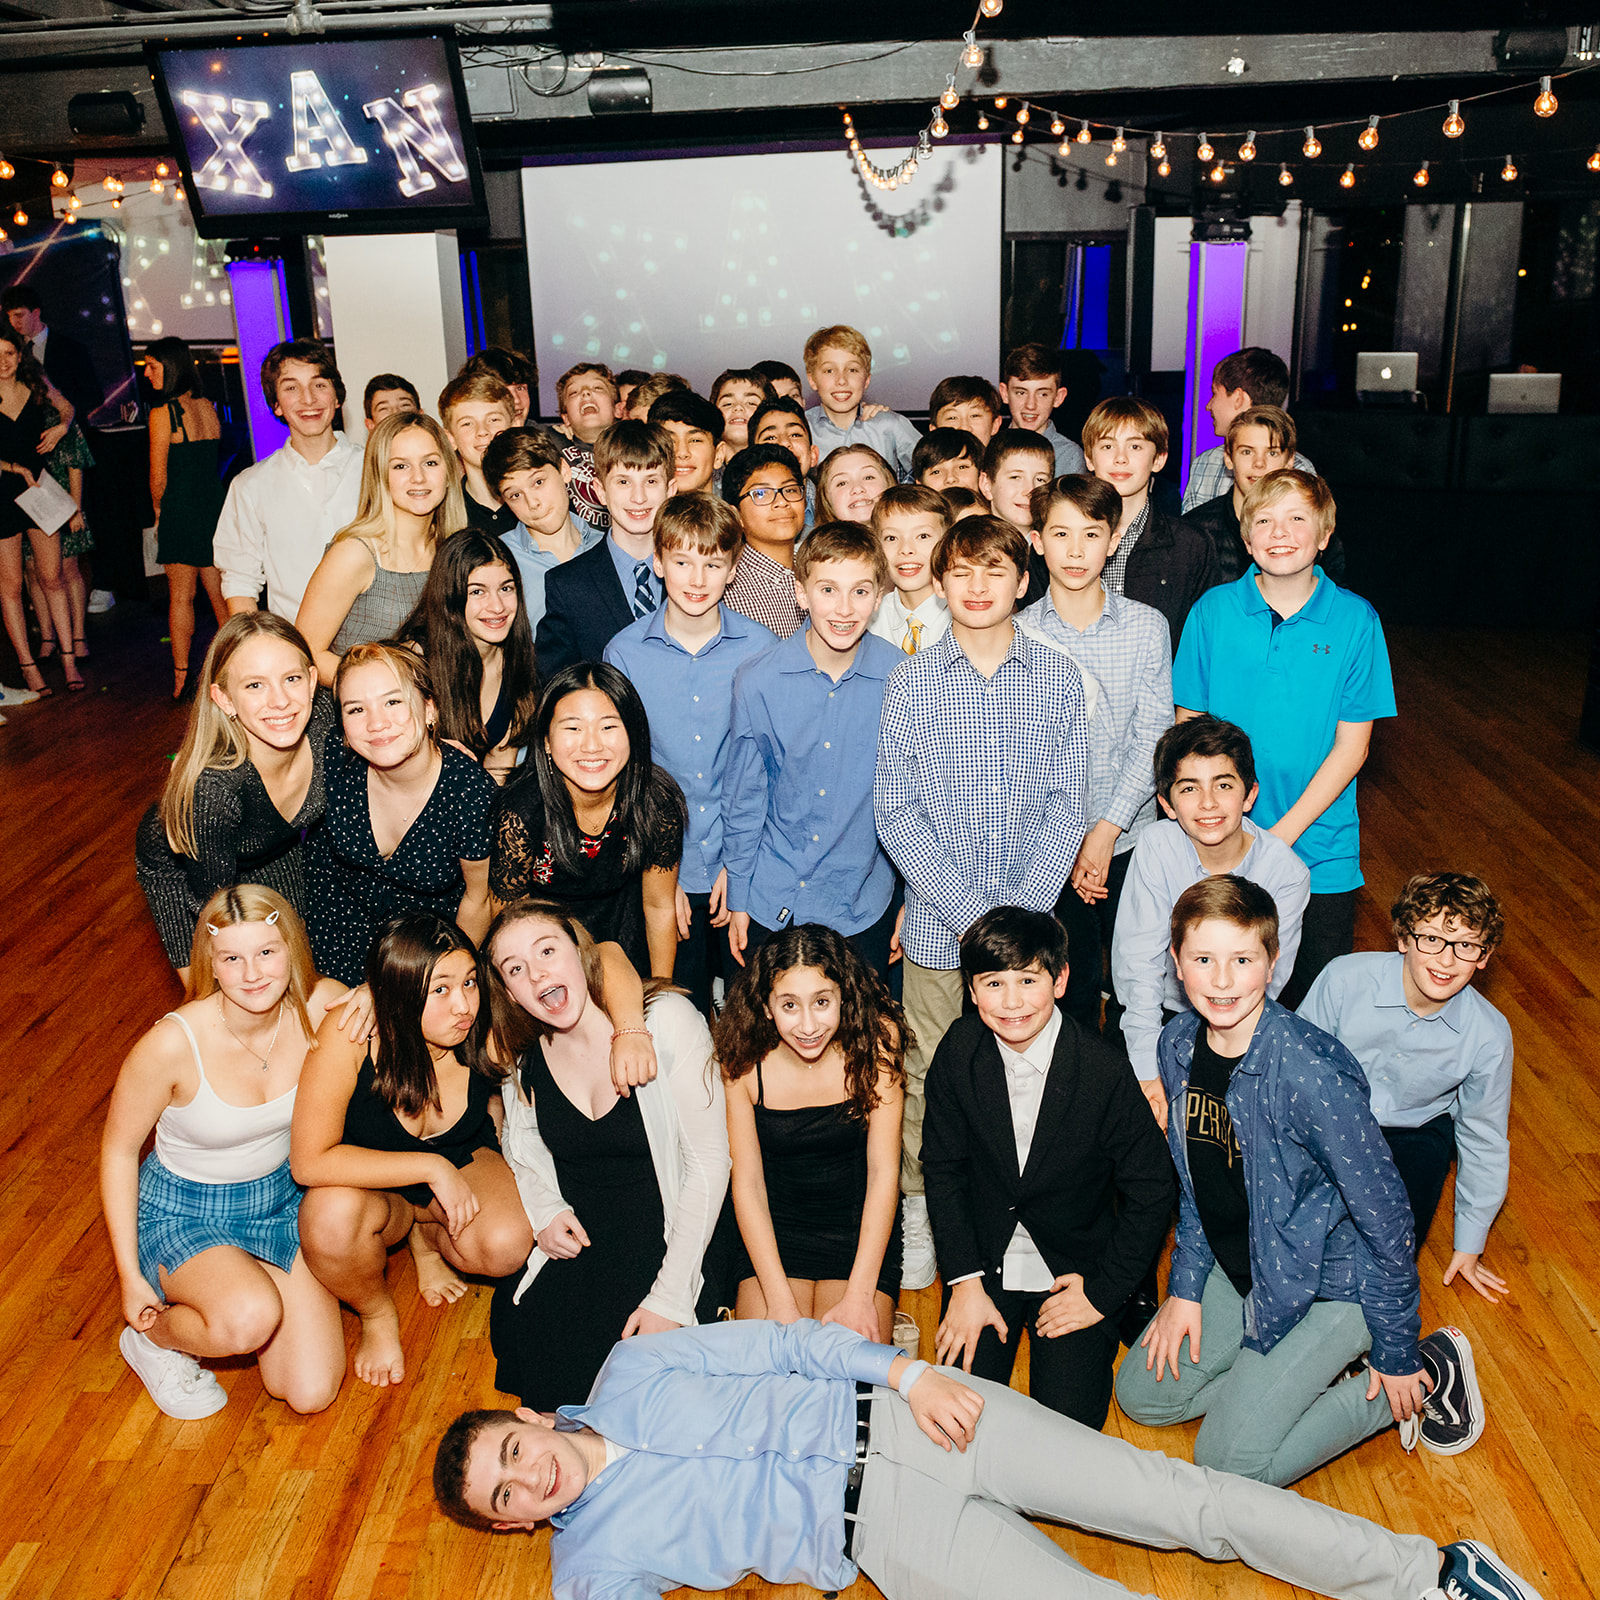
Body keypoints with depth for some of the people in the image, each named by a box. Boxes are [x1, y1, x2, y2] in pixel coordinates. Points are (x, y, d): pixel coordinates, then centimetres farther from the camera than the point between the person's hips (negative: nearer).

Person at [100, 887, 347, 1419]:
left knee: (311, 1393, -4)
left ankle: (242, 1279, 22)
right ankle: (154, 1336, 1)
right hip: (185, 1211, -3)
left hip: (282, 1196, 4)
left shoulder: (322, 1007, -20)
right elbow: (118, 1150, -12)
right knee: (252, 1318, -35)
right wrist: (130, 1277, -10)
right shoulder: (173, 1042, -28)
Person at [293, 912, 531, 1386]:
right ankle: (377, 1315, -1)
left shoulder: (488, 1037, -24)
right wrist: (431, 1167, -34)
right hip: (370, 1184, -2)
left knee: (507, 1247, -29)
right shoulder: (347, 1037, -32)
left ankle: (428, 1233, 9)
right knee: (331, 1215, -37)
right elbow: (309, 1162, -33)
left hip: (461, 1161, 2)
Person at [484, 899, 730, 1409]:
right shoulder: (521, 1058, -1)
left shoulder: (667, 1022, -16)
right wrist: (544, 1210, -3)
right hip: (573, 1240, 5)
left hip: (664, 1235, -4)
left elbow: (709, 1161, -15)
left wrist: (670, 1297, -18)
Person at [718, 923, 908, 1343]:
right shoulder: (744, 1061, -13)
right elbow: (747, 1185, -9)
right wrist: (780, 1300, -19)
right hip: (773, 1230, 1)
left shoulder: (875, 1041, -16)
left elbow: (884, 1172, -14)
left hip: (862, 1229, -1)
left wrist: (859, 1296, -20)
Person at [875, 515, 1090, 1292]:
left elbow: (1067, 806, 0)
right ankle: (918, 1207, 28)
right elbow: (896, 813, -5)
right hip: (937, 923, -1)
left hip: (1030, 920, 1)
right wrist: (969, 912, -12)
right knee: (929, 1074, 9)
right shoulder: (910, 682, -3)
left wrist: (1021, 910, -10)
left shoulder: (1059, 679, 0)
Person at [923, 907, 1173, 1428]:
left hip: (1075, 1267, -2)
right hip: (985, 1261, 2)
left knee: (1068, 1419, -13)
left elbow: (1150, 1193, -9)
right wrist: (966, 1282, -6)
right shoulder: (958, 1053, -11)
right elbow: (942, 1168, -1)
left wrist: (1103, 1292, -9)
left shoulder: (1104, 1071, -19)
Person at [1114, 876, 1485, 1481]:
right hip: (1236, 1268, 7)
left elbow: (1384, 1211, -22)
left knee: (1230, 1462, -8)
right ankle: (1315, 1368, 18)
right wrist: (1185, 1286, 3)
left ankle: (1423, 1376, 8)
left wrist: (1396, 1353, -13)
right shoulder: (1178, 1044, -9)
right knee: (1141, 1394, 7)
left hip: (1331, 1281, -7)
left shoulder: (1309, 1072, -32)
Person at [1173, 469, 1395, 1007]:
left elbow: (1351, 746, -6)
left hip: (1320, 851, 0)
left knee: (1314, 999, 11)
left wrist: (1284, 832, -14)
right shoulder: (1213, 612, -4)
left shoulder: (1355, 621, -6)